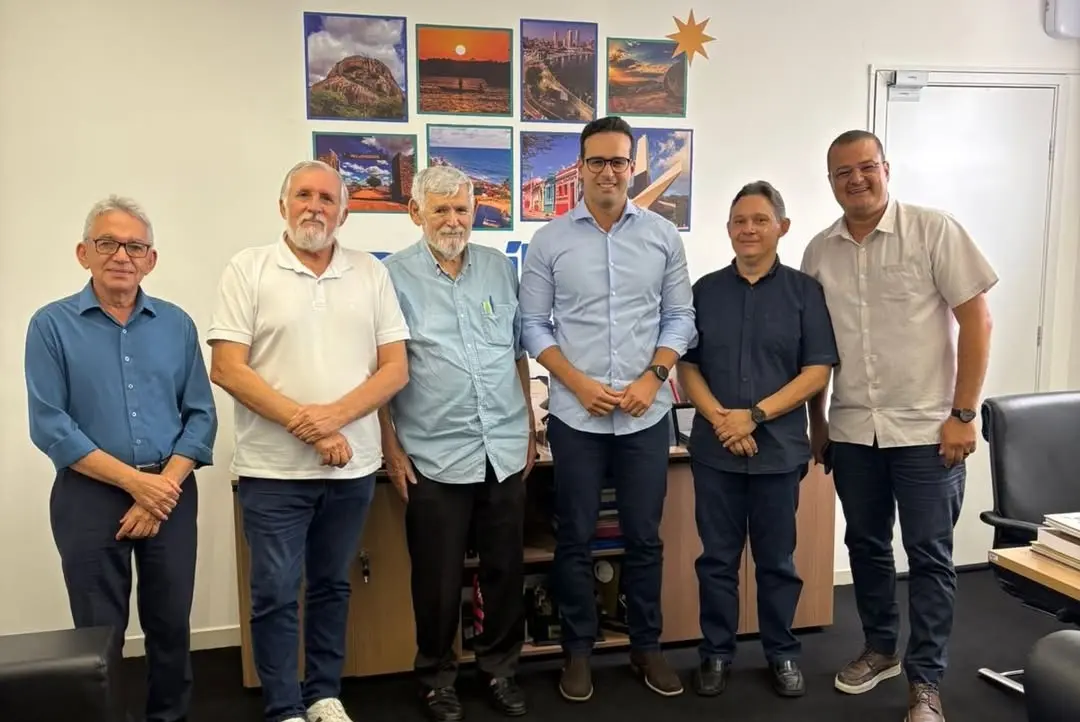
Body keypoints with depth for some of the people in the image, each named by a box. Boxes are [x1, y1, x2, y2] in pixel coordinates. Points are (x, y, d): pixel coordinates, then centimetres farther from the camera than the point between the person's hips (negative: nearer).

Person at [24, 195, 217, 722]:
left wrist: (164, 487, -10)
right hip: (89, 497, -2)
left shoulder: (177, 324, 4)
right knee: (100, 635, 8)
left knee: (171, 627, 12)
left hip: (171, 495, 2)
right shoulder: (52, 325, -3)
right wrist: (134, 481, -14)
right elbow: (49, 426, -9)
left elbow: (201, 415, 2)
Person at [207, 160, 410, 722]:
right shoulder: (248, 269, -3)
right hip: (273, 469, -2)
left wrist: (335, 415, -15)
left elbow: (396, 368, 0)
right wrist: (305, 425, -15)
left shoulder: (371, 273, 5)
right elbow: (227, 368, -9)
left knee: (332, 586, 16)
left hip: (353, 466, 3)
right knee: (276, 594, 5)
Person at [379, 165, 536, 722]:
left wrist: (530, 428, 12)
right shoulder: (393, 276, -3)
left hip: (505, 448, 4)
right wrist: (391, 448, -6)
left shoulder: (501, 269, 8)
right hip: (434, 454, -3)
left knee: (506, 569, 14)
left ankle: (500, 668, 33)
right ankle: (437, 677, 29)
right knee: (438, 577, 9)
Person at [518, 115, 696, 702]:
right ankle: (578, 650, 27)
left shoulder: (663, 235, 3)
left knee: (644, 537, 12)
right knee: (575, 539, 10)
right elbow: (533, 326, 0)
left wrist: (653, 378, -9)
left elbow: (680, 317, 5)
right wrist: (579, 384, -11)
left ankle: (646, 646, 30)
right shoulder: (550, 240, 0)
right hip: (575, 414, -1)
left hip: (647, 414, 1)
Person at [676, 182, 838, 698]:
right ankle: (716, 653, 24)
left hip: (779, 448, -1)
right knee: (717, 557, 9)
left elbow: (818, 371, -4)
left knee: (777, 559, 11)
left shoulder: (804, 291, 0)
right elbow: (686, 365, 5)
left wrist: (755, 415, -14)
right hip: (714, 448, 1)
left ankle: (782, 653, 28)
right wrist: (718, 417, -11)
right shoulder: (705, 290, 6)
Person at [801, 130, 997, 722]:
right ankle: (880, 648, 35)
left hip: (926, 428, -4)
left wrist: (963, 414, -10)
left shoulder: (935, 230, -6)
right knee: (866, 545, 16)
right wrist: (817, 422, 12)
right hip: (851, 430, 4)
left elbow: (976, 320, -6)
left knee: (929, 556, 4)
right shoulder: (819, 251, 5)